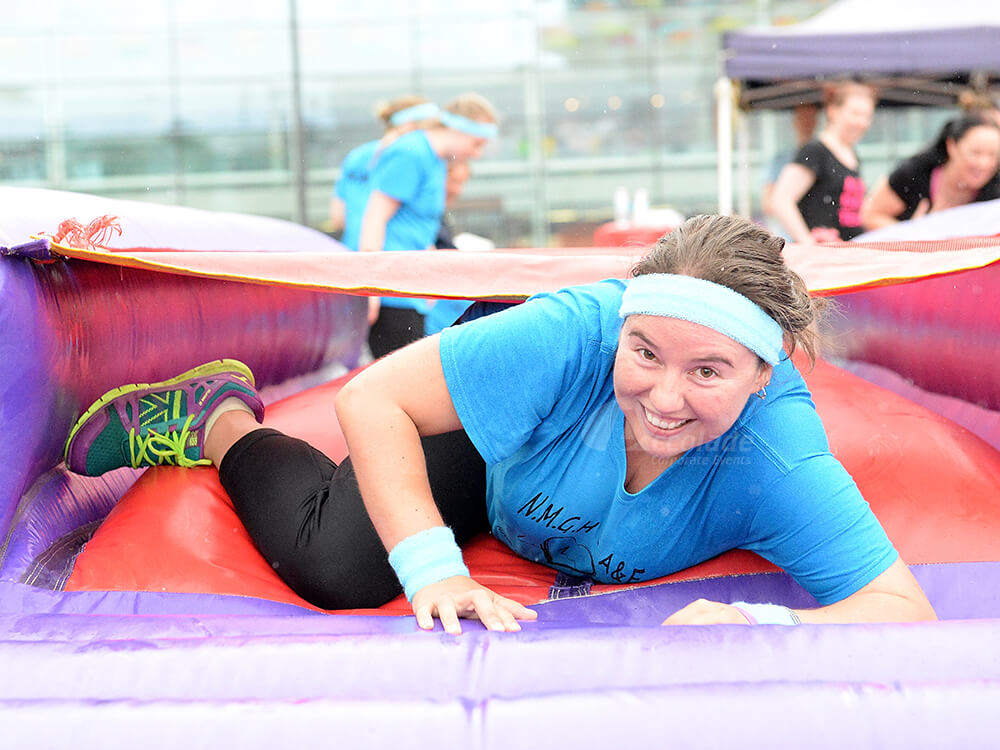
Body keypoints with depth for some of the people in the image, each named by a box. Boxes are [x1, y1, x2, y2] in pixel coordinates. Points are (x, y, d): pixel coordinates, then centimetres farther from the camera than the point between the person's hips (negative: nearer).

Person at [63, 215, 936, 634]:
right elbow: (371, 400, -38)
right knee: (333, 567, -17)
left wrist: (757, 623, -61)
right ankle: (219, 418, 9)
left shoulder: (776, 460, -43)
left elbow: (907, 611, -45)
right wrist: (433, 569, -48)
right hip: (488, 414, -3)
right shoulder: (575, 333, -45)